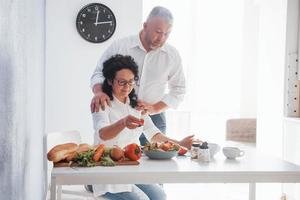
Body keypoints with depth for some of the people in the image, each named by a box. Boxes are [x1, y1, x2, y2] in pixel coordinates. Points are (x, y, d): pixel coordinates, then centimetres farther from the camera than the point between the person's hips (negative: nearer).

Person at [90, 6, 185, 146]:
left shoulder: (172, 55, 1)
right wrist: (99, 92, -20)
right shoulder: (119, 46, -4)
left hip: (153, 120, 1)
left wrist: (155, 108, -7)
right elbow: (99, 73, 3)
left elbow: (178, 91, 7)